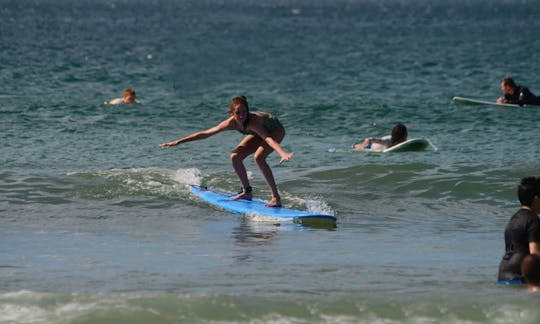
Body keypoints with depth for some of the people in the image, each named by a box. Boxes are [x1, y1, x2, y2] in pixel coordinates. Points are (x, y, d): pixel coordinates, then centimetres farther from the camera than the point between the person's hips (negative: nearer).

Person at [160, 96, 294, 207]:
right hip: (259, 133, 7)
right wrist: (178, 142, -16)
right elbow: (205, 133, -16)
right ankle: (247, 192, 13)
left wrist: (283, 153, -76)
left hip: (276, 130, -7)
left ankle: (276, 197, -26)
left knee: (258, 157, -30)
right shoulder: (231, 123, -24)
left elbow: (269, 138, -58)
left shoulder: (252, 122, -42)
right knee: (235, 157, -4)